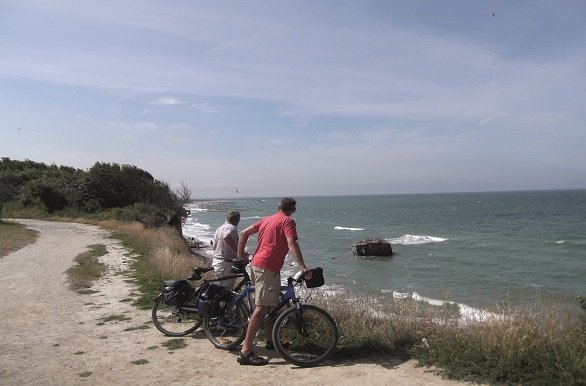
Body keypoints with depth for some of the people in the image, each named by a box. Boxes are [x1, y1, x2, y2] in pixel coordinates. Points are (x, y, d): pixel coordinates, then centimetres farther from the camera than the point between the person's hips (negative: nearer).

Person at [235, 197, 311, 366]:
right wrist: (302, 267, -24)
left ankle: (271, 340, 33)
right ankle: (246, 351, -13)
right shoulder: (288, 221, -3)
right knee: (262, 308, -11)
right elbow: (292, 244, -19)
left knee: (271, 304, 21)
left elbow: (244, 233, 19)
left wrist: (240, 254, 30)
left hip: (256, 263, 9)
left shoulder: (266, 219, 19)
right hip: (268, 266, -9)